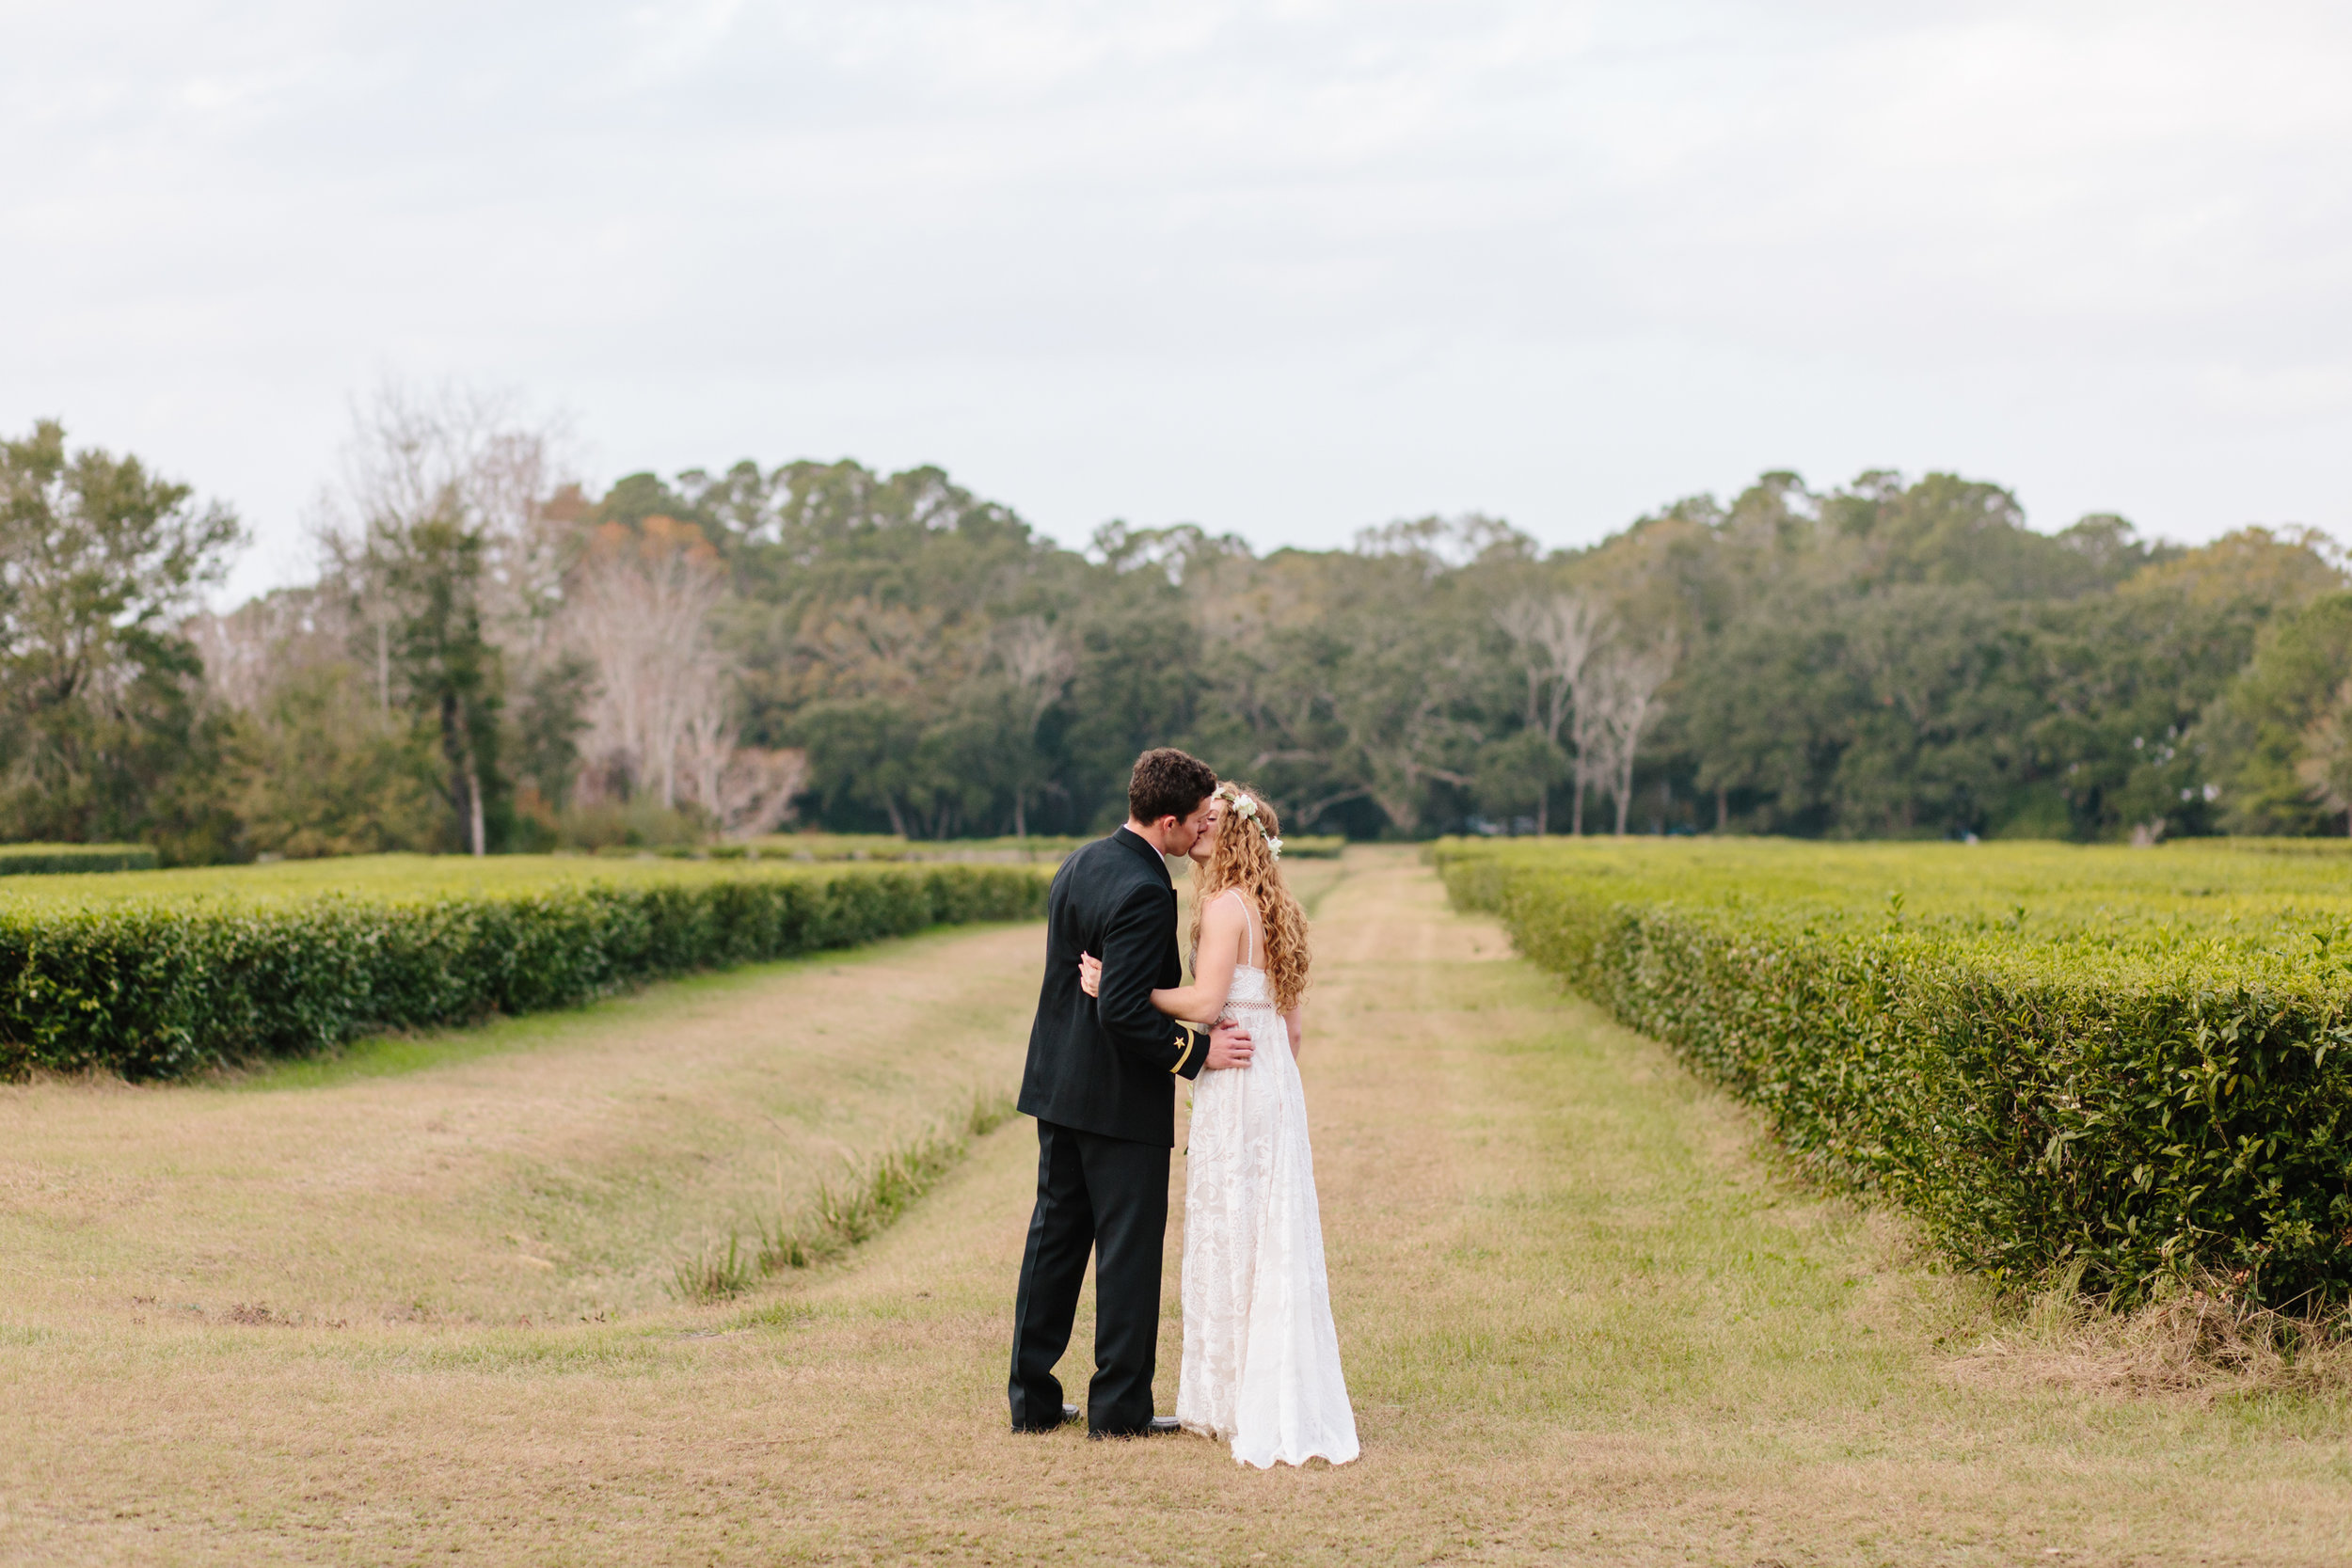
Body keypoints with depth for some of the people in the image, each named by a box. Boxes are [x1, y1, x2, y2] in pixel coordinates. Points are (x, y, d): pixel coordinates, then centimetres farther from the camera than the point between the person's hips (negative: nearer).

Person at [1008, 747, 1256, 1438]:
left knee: (1055, 1237, 13)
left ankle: (1032, 1399, 18)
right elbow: (1123, 1012, -26)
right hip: (1121, 1097, -9)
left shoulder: (1078, 865, 7)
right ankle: (1120, 1405, 6)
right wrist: (1196, 1051, -18)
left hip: (1058, 1087, 9)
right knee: (1129, 1247, 1)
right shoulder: (1143, 893, -22)